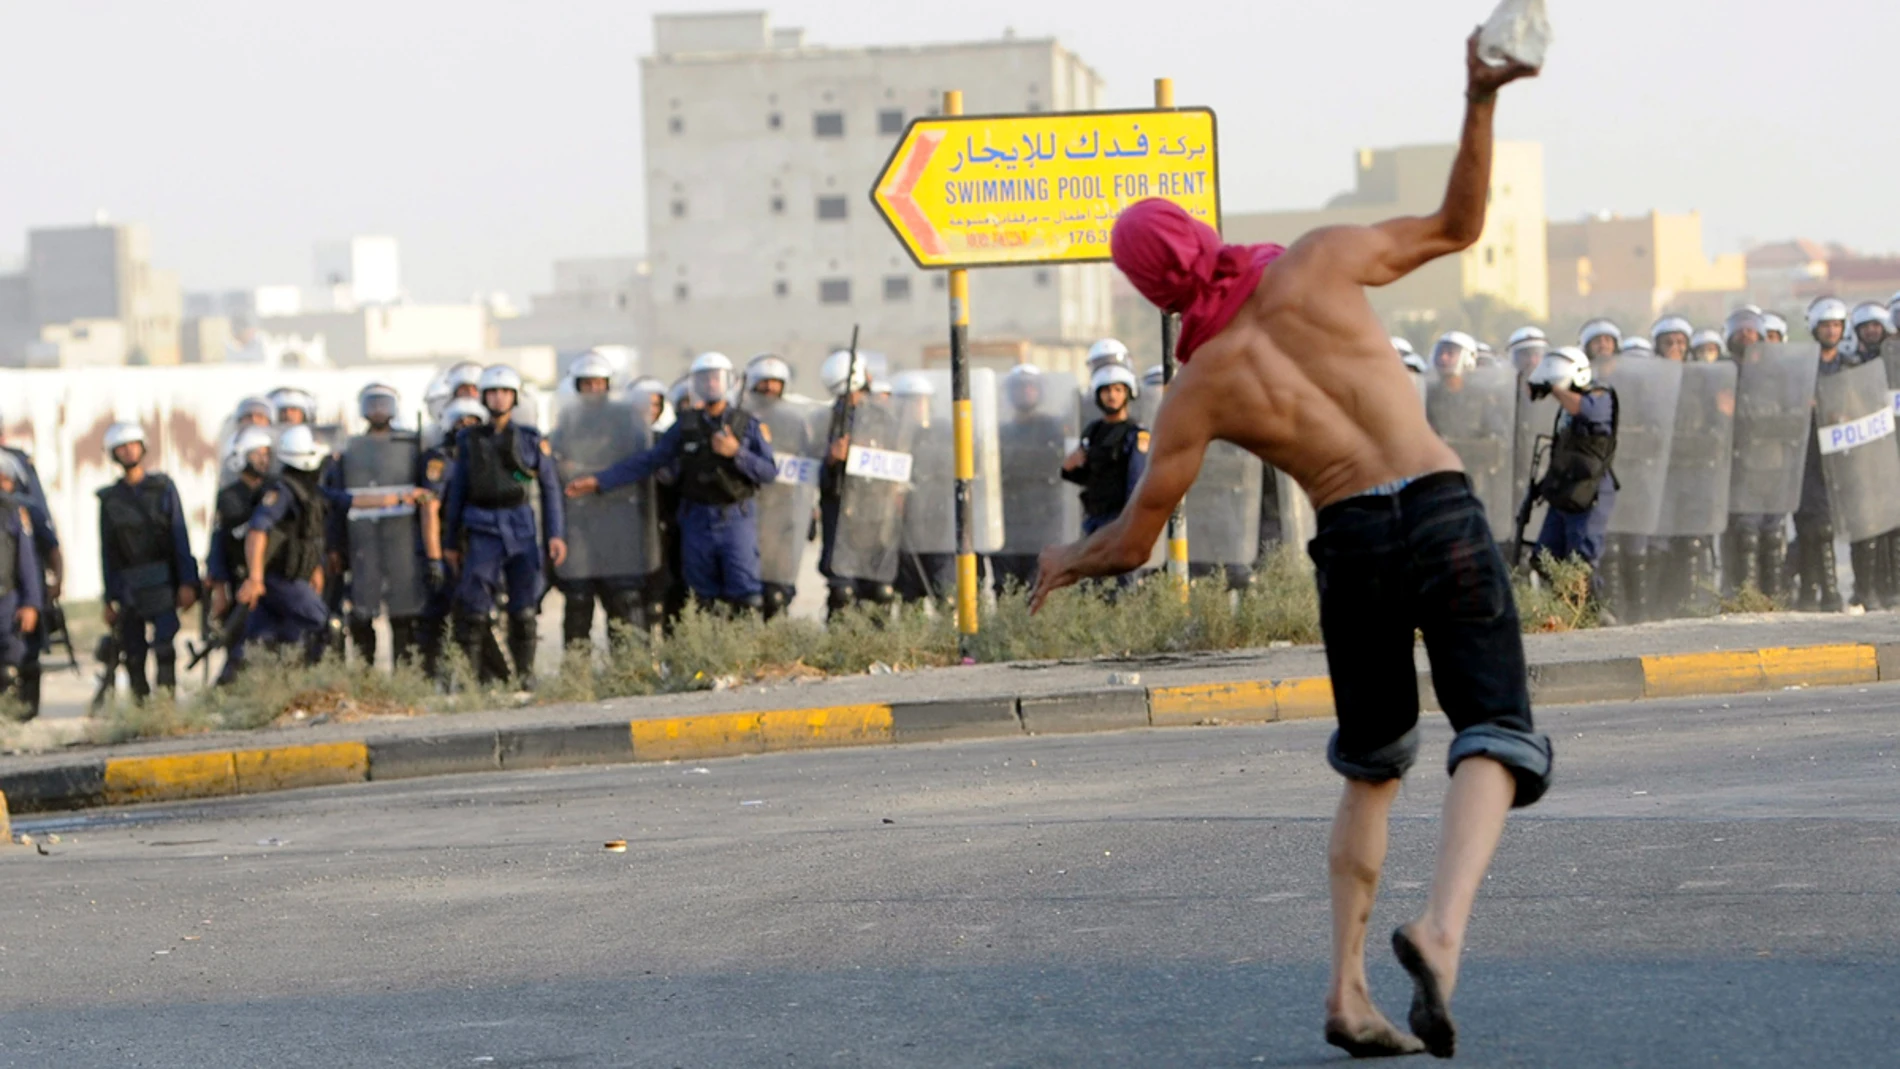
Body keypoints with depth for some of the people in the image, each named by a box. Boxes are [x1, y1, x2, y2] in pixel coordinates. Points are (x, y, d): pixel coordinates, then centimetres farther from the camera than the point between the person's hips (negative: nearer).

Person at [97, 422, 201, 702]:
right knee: (133, 655, 0)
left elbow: (180, 538, 1)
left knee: (164, 645, -16)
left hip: (162, 582, -2)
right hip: (128, 586, 2)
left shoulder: (163, 487, 6)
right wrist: (109, 600, 7)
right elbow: (107, 552, 11)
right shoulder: (110, 499, 10)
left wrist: (187, 582, -8)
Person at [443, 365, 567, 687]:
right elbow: (457, 491, 14)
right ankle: (481, 675, -7)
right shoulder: (470, 440, 10)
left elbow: (550, 488, 8)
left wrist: (556, 534, -1)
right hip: (482, 531, 0)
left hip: (521, 530, 0)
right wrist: (450, 542, 15)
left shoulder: (532, 440, 7)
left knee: (524, 611, 0)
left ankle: (525, 676, 10)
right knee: (473, 609, -10)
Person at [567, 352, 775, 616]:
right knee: (703, 597, 4)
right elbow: (648, 461, 6)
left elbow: (769, 471, -2)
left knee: (745, 598, -10)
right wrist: (600, 481, 1)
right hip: (697, 522, 2)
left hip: (736, 518, -2)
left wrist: (736, 453, -18)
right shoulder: (686, 426, 6)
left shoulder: (748, 424, 2)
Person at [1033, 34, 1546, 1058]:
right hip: (1441, 514, -2)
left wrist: (1066, 563, 32)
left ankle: (1348, 990, 12)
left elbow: (1133, 541, 12)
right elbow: (1458, 226, 13)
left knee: (1372, 770, 21)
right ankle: (1441, 926, -32)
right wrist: (1480, 102, 11)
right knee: (1496, 741, -5)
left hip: (1350, 546, 2)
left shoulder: (1199, 387, 7)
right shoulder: (1317, 261, 4)